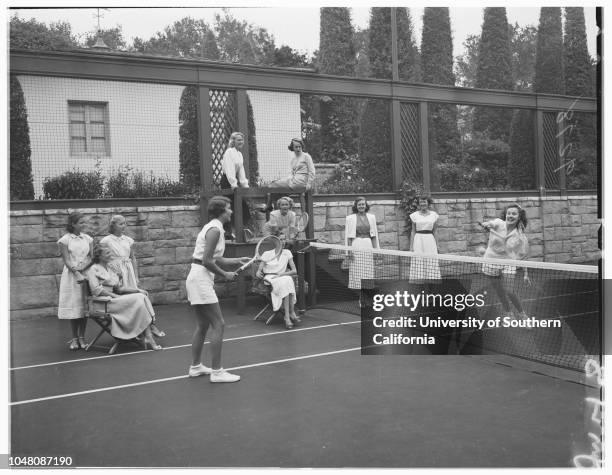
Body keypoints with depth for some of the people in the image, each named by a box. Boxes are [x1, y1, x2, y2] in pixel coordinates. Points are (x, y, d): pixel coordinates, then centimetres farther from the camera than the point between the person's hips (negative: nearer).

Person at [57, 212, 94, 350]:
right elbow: (66, 261, -8)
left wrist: (83, 267, -15)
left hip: (86, 273, 3)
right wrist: (77, 274, -20)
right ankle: (74, 338, 9)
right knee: (73, 306, 0)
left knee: (84, 306, 2)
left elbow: (92, 257, 4)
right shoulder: (64, 240, -2)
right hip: (71, 276, -3)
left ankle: (82, 337, 11)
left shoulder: (88, 239, 8)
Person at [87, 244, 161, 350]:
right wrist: (116, 296, -17)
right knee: (137, 300, -23)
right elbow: (96, 290, -14)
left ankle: (148, 336, -27)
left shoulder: (109, 269, 21)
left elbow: (120, 287, 18)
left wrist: (138, 290, 5)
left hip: (114, 298, 7)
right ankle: (148, 337, -21)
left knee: (142, 296, -16)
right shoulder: (94, 269, -2)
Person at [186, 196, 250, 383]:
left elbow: (216, 260, 18)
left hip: (198, 279, 10)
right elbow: (207, 261, -21)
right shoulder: (215, 229, -15)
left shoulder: (213, 228, 15)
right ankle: (217, 372, -2)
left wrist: (237, 260, 15)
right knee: (218, 325, -6)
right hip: (201, 278, -10)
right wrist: (225, 274, -10)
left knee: (203, 325, 16)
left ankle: (195, 366, 25)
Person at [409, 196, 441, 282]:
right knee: (418, 263, -5)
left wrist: (437, 245, 7)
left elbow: (434, 232, 11)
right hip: (418, 240, -1)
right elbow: (413, 231, 6)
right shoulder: (415, 215, 4)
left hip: (430, 240, 1)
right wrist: (411, 246, 0)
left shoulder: (434, 215, 7)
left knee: (431, 264, -3)